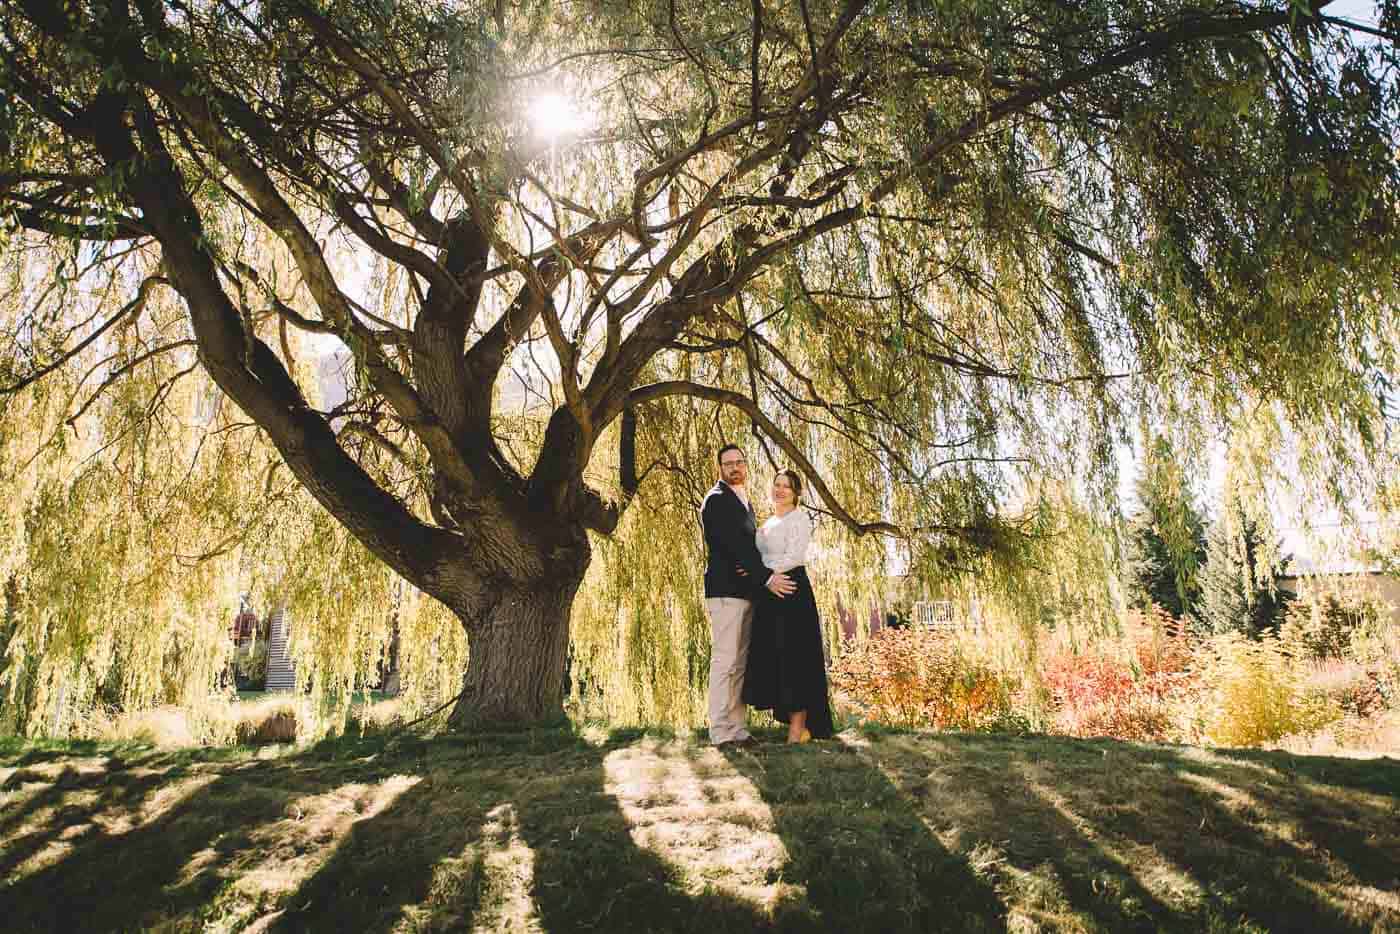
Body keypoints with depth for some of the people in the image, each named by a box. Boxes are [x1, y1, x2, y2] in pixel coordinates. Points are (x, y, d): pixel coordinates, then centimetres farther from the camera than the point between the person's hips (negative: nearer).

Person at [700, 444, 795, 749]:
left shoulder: (744, 501, 22)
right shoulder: (716, 500, -6)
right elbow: (733, 544, -15)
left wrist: (756, 572, -1)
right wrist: (766, 577, -17)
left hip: (746, 591, 9)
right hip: (725, 590, -9)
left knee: (740, 663, 8)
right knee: (725, 660, -8)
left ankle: (737, 729, 12)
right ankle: (720, 732, -5)